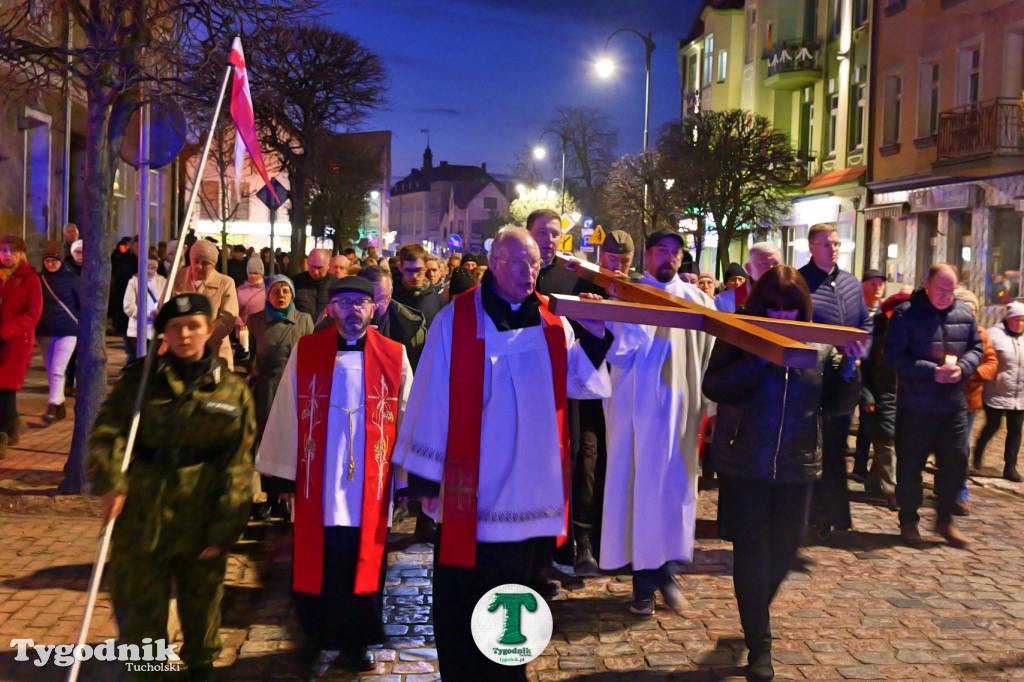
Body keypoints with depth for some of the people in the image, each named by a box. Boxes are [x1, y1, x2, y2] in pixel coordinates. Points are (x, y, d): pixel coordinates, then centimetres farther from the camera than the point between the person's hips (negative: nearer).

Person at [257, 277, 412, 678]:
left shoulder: (393, 356, 2)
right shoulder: (305, 352, 2)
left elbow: (406, 419, 3)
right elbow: (286, 415, 3)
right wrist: (284, 473, 2)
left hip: (370, 486, 0)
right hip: (318, 486, 0)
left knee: (364, 565, 8)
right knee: (316, 565, 7)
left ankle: (355, 641, 25)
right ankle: (321, 641, 24)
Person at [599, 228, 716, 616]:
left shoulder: (697, 300, 9)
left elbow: (710, 356, 9)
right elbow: (616, 352, -8)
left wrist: (711, 406, 4)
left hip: (680, 406, 3)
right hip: (639, 406, -2)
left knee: (674, 486, 6)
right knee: (640, 485, 1)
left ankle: (664, 566, 20)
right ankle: (643, 577, 10)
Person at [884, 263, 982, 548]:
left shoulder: (964, 313, 6)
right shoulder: (906, 313, -9)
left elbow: (976, 348, 13)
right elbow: (894, 356, -13)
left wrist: (963, 367, -9)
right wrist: (932, 371, -21)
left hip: (954, 406, 4)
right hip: (915, 406, -4)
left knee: (956, 462, 7)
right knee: (910, 466, 5)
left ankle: (944, 519, 26)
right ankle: (908, 521, 22)